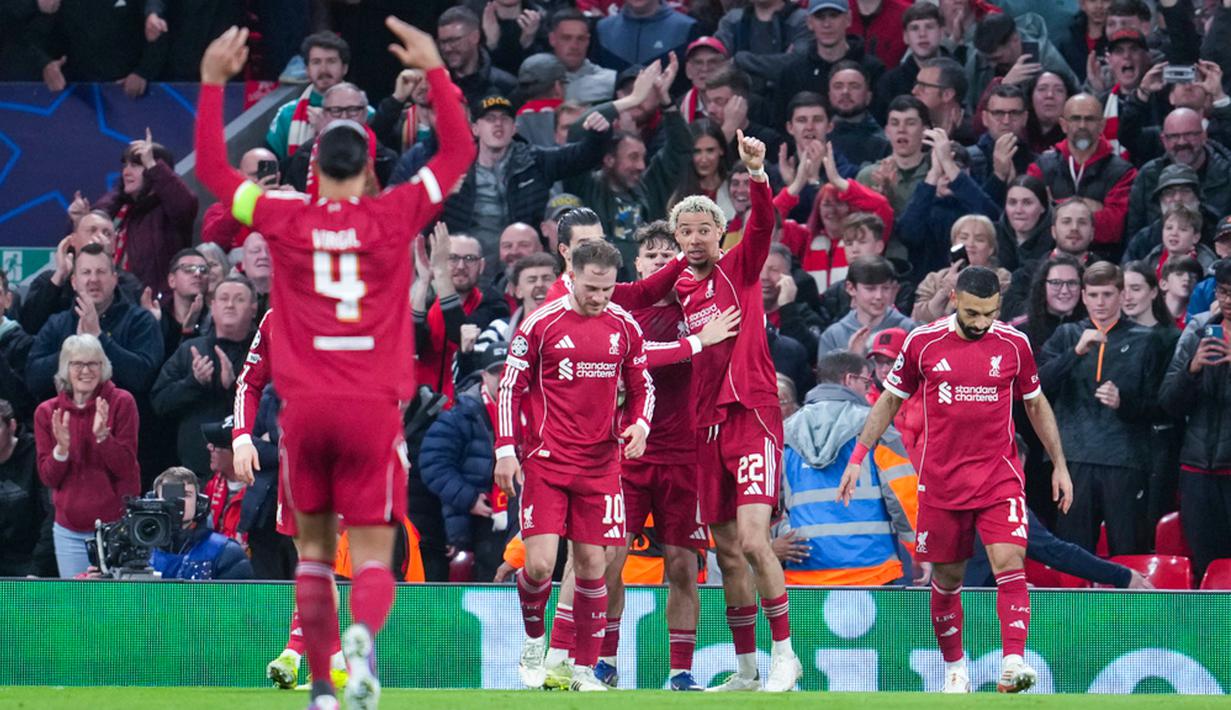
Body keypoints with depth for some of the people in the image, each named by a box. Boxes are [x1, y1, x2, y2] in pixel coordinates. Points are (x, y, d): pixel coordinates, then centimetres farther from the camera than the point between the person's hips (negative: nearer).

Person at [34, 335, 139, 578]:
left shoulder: (121, 402, -5)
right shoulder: (47, 412, 3)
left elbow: (126, 467, -9)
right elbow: (48, 478, 2)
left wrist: (103, 436, -24)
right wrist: (61, 448, -17)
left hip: (117, 525, -3)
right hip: (70, 531, 3)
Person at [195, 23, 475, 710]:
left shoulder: (287, 220, 0)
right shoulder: (394, 216, -2)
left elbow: (212, 169, 12)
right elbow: (459, 152, 8)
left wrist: (212, 83, 14)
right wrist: (436, 71, 10)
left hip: (306, 408, 1)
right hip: (374, 408, -1)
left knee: (314, 549, 15)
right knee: (373, 556, -1)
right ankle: (364, 634, -33)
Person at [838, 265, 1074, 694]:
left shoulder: (1014, 344, 0)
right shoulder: (923, 342, -2)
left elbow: (1035, 404, 14)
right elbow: (890, 400, 10)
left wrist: (1059, 464, 14)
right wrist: (858, 457, 6)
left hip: (1000, 477, -1)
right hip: (942, 479, 1)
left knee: (1010, 562, -18)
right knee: (946, 578, 7)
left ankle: (1013, 662, -26)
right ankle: (954, 668, 23)